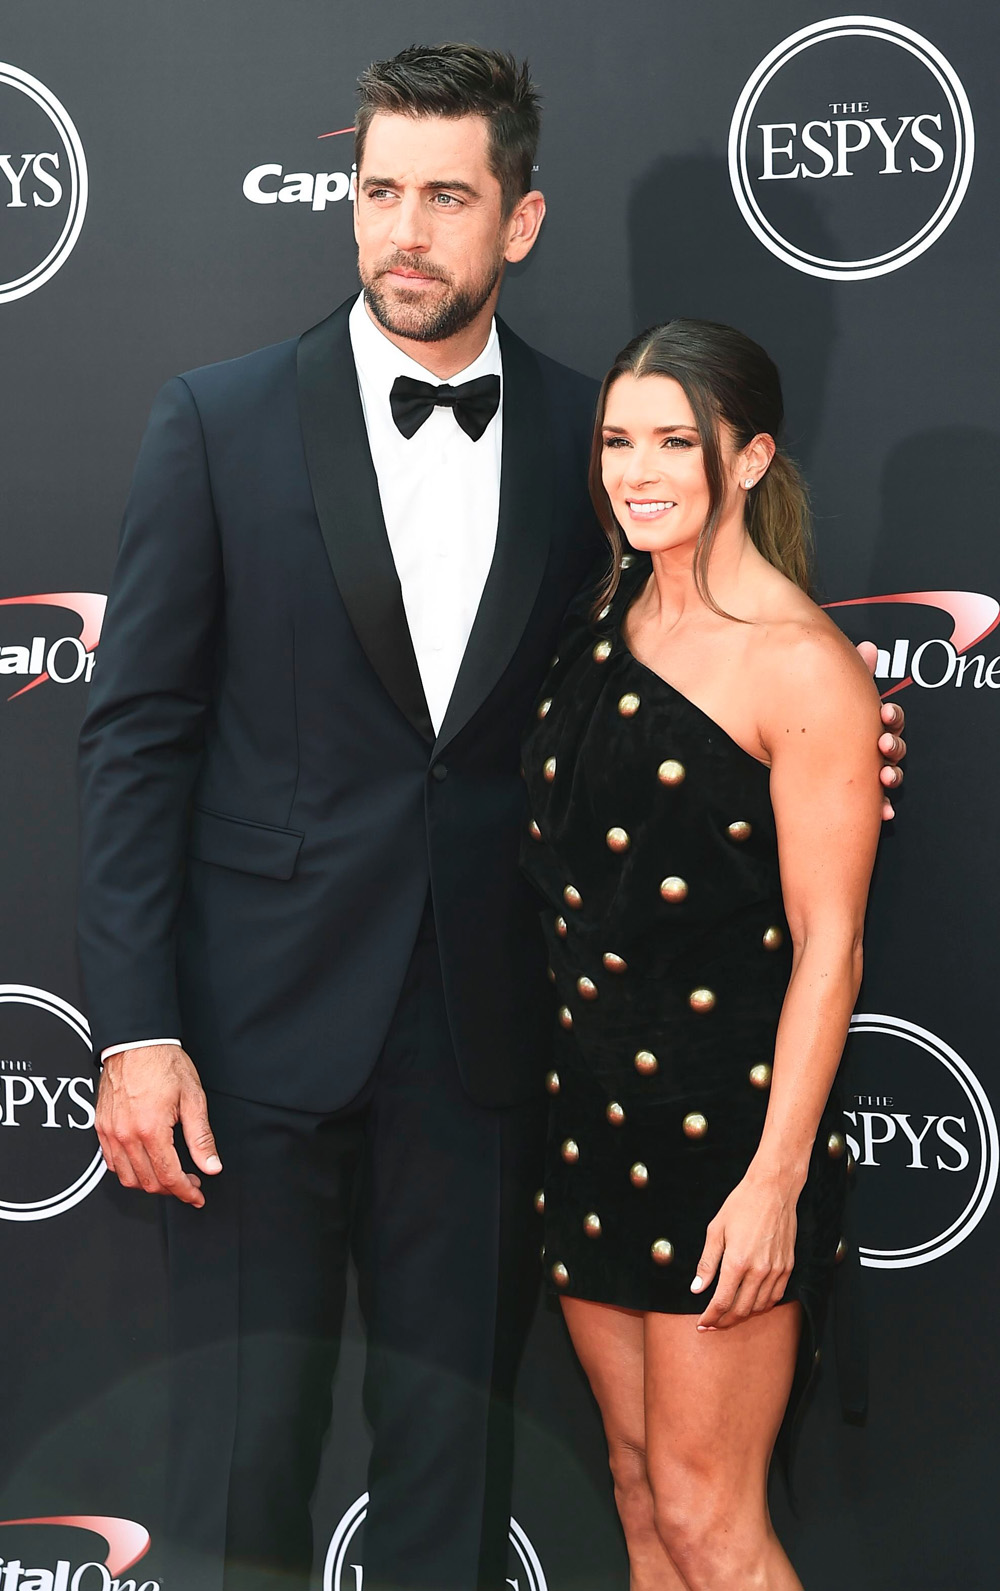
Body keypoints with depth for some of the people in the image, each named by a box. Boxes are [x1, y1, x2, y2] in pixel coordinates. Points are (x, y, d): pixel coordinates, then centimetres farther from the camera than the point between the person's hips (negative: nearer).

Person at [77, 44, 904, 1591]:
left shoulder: (586, 435, 5)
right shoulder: (221, 419, -1)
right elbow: (137, 731, -3)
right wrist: (135, 1027, -10)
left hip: (482, 1040, 2)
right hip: (264, 1020, -2)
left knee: (453, 1453, 11)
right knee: (241, 1460, 3)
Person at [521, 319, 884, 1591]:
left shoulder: (802, 665, -14)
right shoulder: (604, 623, 9)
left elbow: (827, 946, -15)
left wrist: (773, 1179, -17)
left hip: (729, 1121, -7)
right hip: (596, 1103, 7)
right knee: (638, 1486, 15)